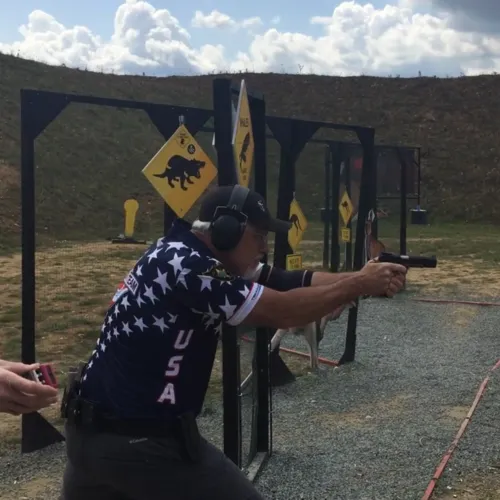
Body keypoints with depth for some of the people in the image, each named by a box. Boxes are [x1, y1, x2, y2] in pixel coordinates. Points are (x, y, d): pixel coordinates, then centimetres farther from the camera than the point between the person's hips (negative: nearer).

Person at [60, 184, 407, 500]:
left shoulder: (193, 257, 6)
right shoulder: (183, 263, -21)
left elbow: (292, 281, 4)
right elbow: (282, 311, -21)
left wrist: (362, 278, -4)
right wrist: (359, 285, -10)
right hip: (147, 442, -9)